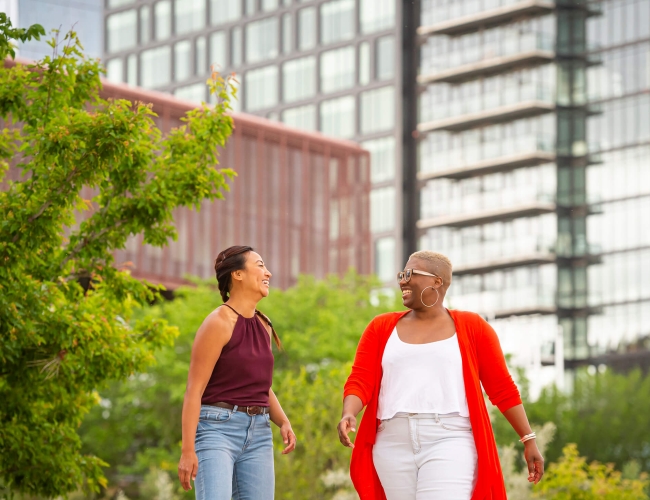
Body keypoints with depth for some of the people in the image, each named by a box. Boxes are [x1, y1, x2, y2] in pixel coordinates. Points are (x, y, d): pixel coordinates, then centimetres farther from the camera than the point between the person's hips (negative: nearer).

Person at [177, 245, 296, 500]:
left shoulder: (263, 325, 13)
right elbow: (194, 390, -11)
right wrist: (188, 450, -18)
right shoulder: (219, 322, -9)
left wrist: (284, 422, 5)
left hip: (258, 433, 7)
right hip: (218, 429, -7)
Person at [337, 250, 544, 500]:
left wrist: (528, 439, 4)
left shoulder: (472, 327, 7)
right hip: (394, 444, 3)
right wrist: (348, 415, -16)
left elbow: (502, 388, 7)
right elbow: (360, 380, 4)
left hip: (449, 443, -3)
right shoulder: (381, 328, 13)